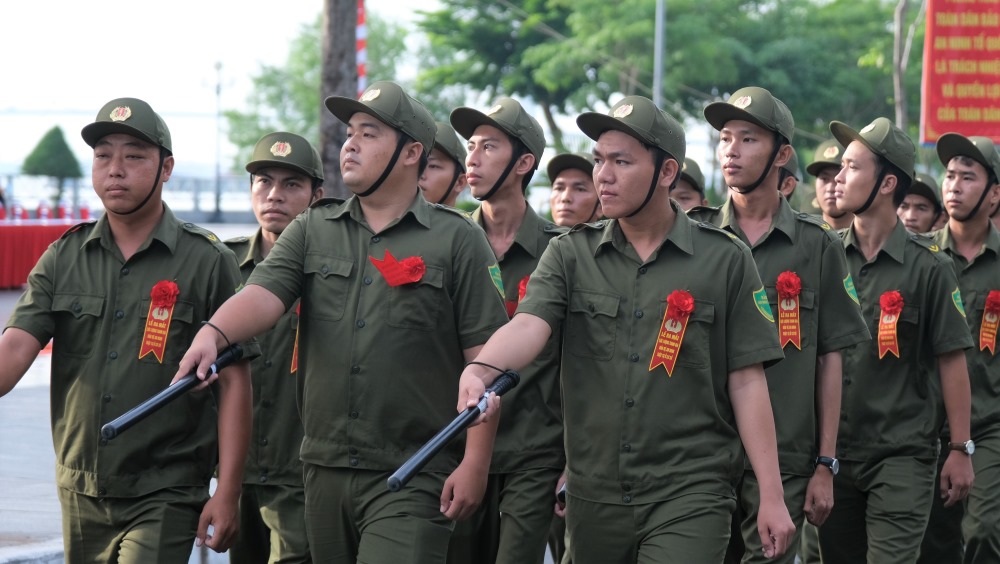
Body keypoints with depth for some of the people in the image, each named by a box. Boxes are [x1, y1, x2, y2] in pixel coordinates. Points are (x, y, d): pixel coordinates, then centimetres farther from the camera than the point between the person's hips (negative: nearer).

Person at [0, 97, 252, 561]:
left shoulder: (208, 263, -4)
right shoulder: (63, 259, 7)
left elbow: (233, 384, -4)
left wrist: (227, 494, -9)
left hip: (164, 497, -4)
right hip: (81, 494, 4)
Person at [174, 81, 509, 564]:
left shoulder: (456, 240, 0)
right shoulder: (311, 231, 11)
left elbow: (484, 358, -3)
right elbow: (263, 294, -6)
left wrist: (475, 464, -9)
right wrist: (213, 333, -28)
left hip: (411, 480, -4)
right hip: (325, 469, 5)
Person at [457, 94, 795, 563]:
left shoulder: (725, 260, 1)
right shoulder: (570, 255, 6)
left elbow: (746, 381, 0)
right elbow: (529, 325, -12)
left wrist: (771, 496, -2)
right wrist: (479, 369, -35)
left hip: (689, 494, -3)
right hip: (593, 498, 3)